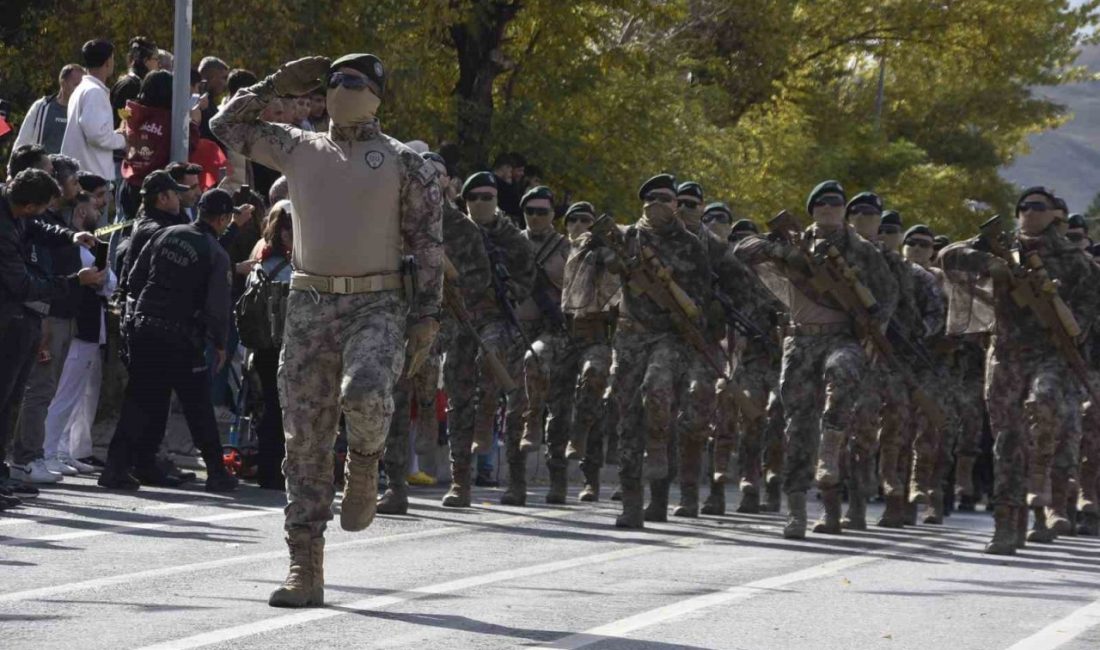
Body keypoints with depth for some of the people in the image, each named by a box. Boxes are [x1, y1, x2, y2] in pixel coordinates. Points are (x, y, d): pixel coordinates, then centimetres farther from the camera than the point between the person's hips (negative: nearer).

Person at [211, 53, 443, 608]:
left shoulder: (403, 162, 5)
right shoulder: (299, 150, 14)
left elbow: (427, 240, 1)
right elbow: (226, 126, 22)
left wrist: (427, 314, -7)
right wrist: (276, 85, 16)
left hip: (377, 306, -3)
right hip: (309, 305, 3)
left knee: (365, 394, -32)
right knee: (305, 439, 0)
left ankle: (364, 461, 4)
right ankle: (305, 568, 5)